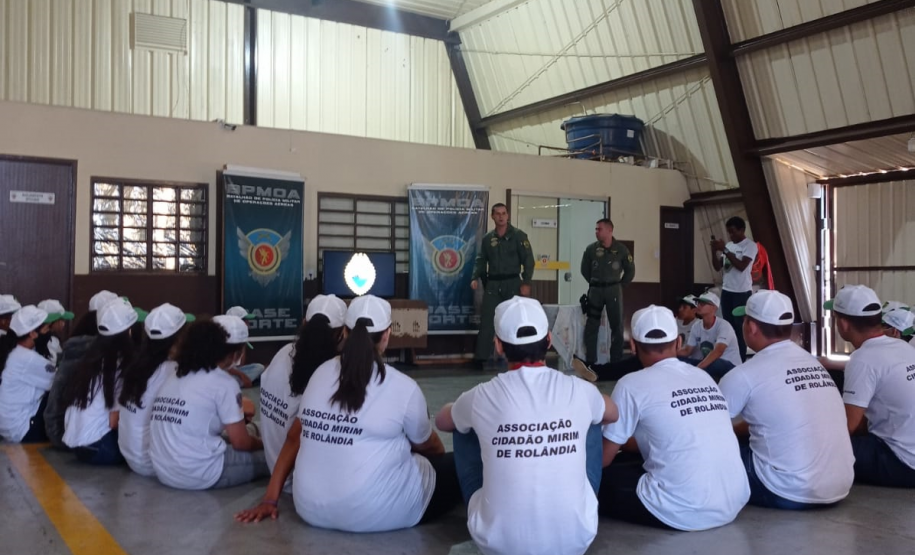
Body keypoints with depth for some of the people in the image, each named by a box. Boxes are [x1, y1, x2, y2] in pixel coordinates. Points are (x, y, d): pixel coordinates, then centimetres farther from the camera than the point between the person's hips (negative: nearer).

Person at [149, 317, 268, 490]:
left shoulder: (172, 377, 12)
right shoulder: (224, 383, -9)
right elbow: (241, 442, -6)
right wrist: (264, 445, 14)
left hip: (164, 472, 8)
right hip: (201, 475, -7)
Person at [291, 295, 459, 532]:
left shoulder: (320, 373, 1)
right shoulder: (403, 386, -11)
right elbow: (427, 445, 8)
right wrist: (442, 455, 32)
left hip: (311, 509, 6)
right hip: (375, 513, -6)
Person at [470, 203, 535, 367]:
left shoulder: (518, 236, -1)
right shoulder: (487, 239, 9)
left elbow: (528, 260, -5)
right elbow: (481, 261, 12)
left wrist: (526, 283, -13)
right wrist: (475, 278, -5)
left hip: (512, 283, -2)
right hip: (492, 284, 3)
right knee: (487, 321, 0)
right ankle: (481, 357, 5)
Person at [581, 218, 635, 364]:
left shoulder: (621, 249, -4)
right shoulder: (591, 249, -2)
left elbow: (630, 271, 6)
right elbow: (585, 270, 11)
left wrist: (619, 286, 5)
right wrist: (594, 283, 9)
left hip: (613, 290, -1)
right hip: (595, 290, 1)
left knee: (617, 325, 3)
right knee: (591, 325, 2)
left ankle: (616, 360, 10)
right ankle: (590, 361, 9)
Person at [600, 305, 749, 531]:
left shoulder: (633, 384, -7)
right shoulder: (703, 377, 11)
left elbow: (603, 458, 1)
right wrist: (629, 443, 36)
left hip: (685, 512, -7)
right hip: (734, 503, 7)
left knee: (604, 474, 12)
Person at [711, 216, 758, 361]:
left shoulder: (750, 245, -8)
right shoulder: (729, 245, 12)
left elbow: (741, 266, -20)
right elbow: (718, 267, 12)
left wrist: (724, 250, -19)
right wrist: (714, 251, -5)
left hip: (742, 292, -7)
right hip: (726, 291, 7)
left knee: (740, 327, -3)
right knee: (728, 326, 9)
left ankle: (740, 361, 2)